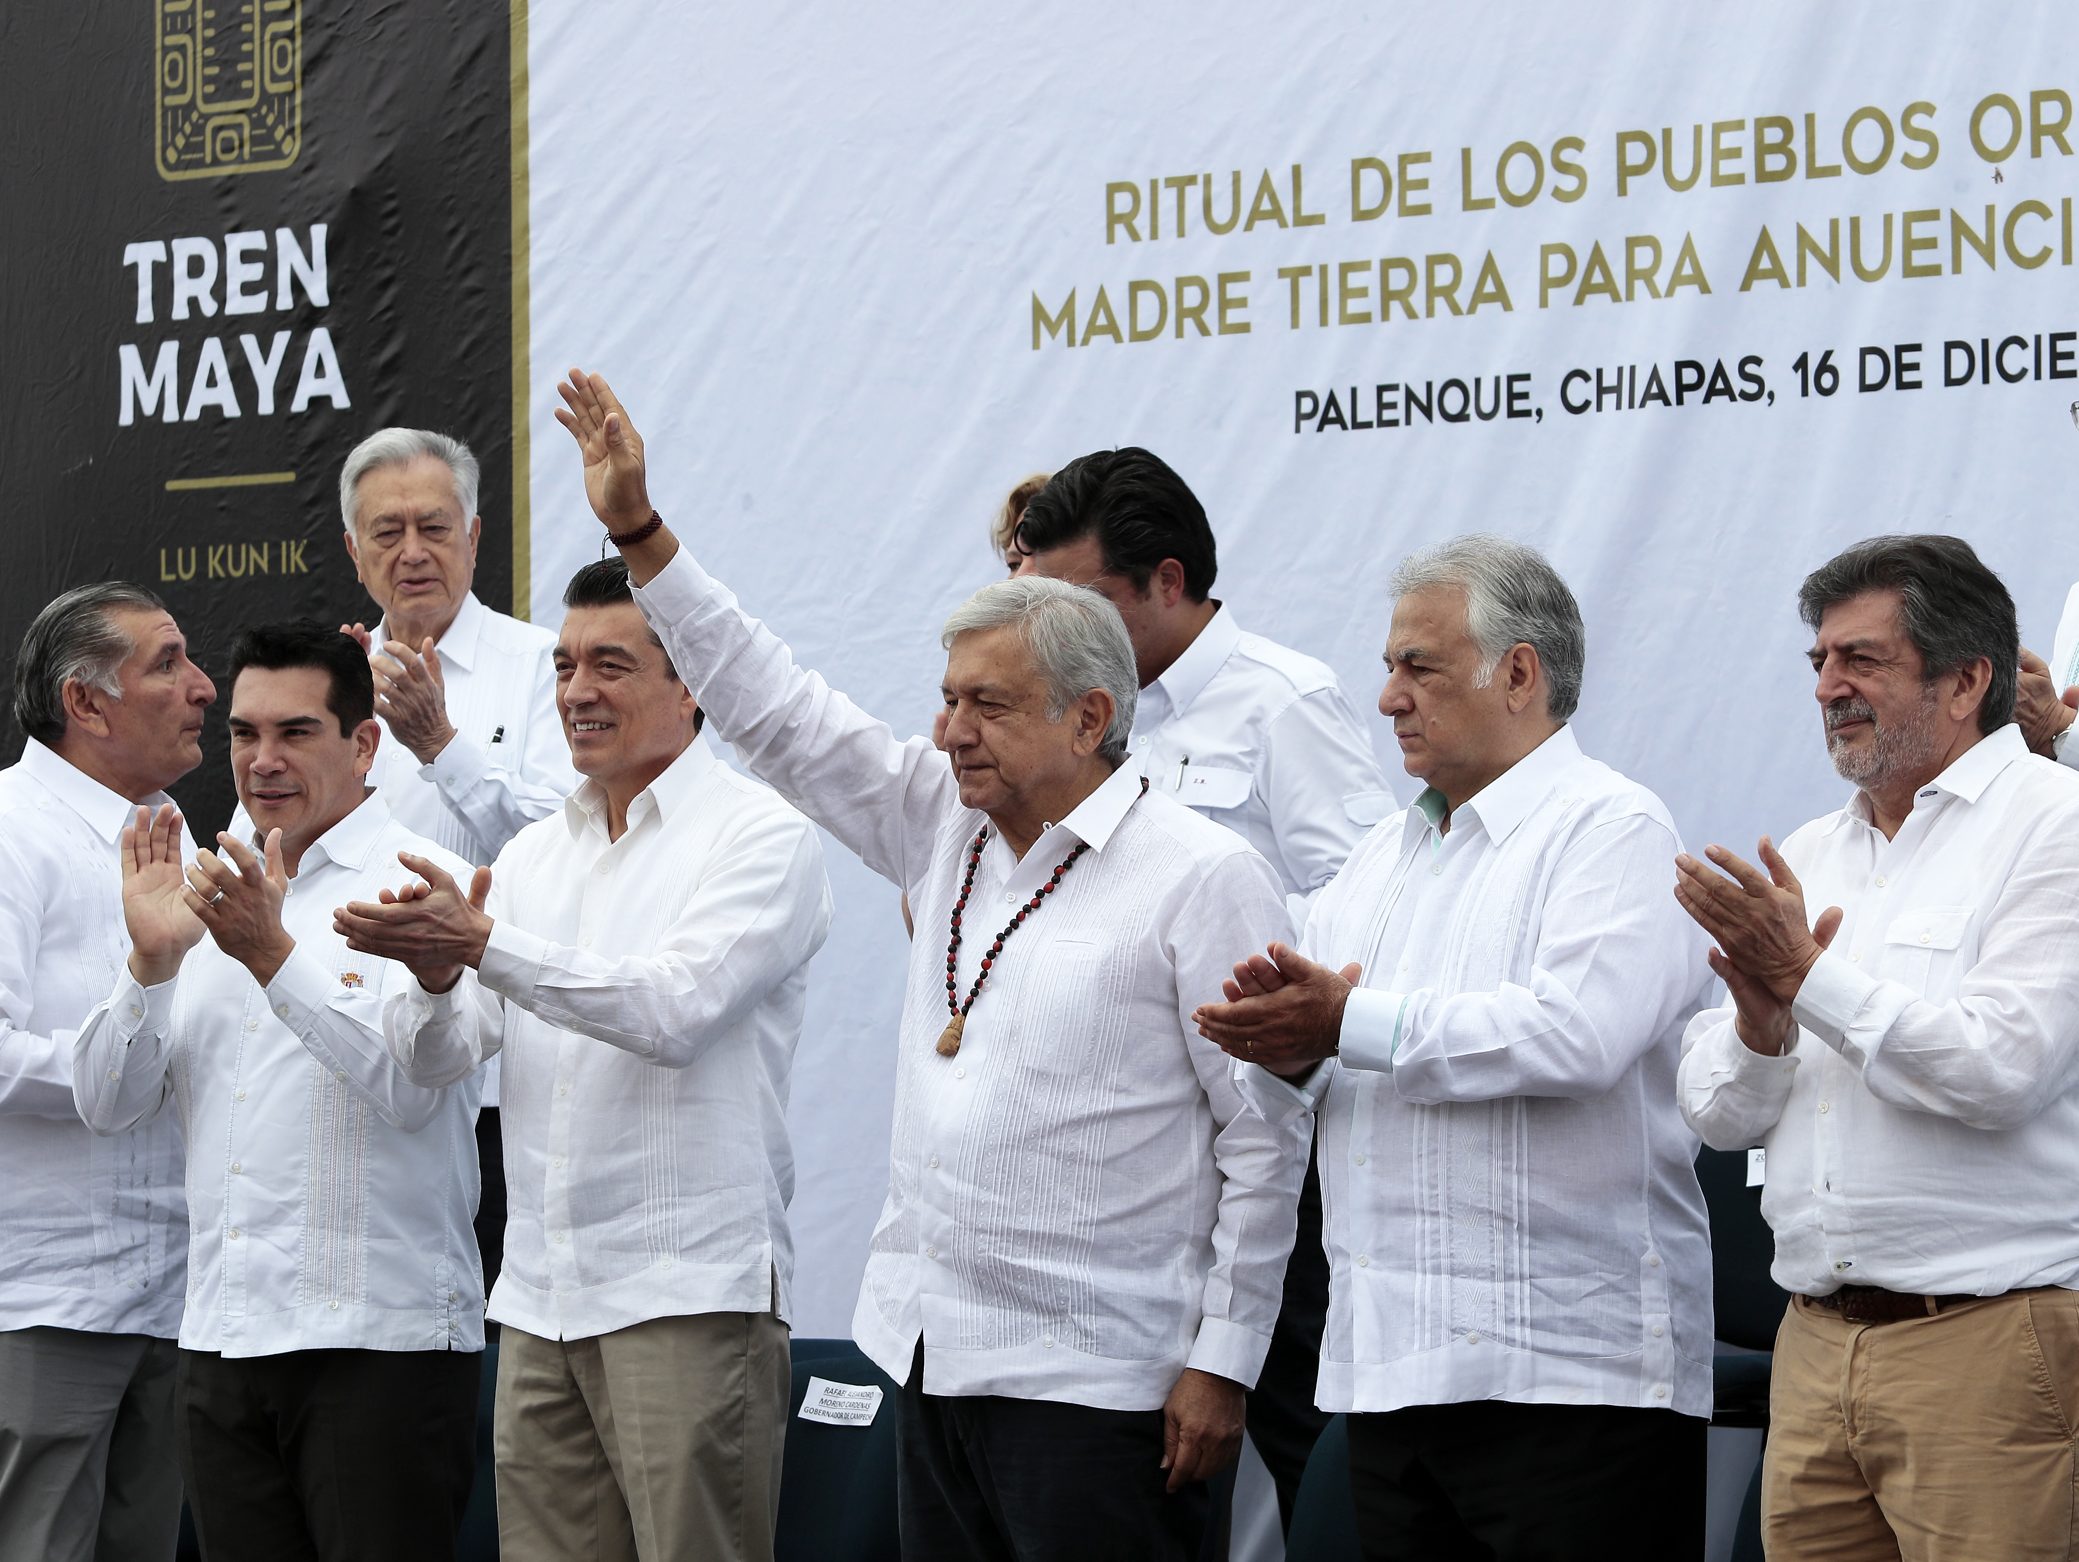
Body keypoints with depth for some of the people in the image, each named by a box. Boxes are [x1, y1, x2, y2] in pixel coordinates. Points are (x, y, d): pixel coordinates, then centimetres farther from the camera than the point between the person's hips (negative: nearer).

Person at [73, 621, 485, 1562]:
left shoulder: (421, 886, -3)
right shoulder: (210, 896, 15)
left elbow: (413, 1086, -17)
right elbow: (106, 1106, 9)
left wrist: (277, 959, -24)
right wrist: (151, 962, -7)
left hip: (380, 1340, -6)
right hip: (222, 1341, 6)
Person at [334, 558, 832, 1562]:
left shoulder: (763, 837, -3)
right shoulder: (531, 857, 17)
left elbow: (675, 1007, -18)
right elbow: (439, 1058, 10)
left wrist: (483, 945, -25)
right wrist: (429, 970, -14)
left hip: (687, 1294, -6)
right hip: (539, 1298, 6)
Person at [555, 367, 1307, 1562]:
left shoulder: (1203, 876, -9)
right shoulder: (947, 827, 12)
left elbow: (1264, 1137, -10)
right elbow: (779, 712, 16)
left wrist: (1224, 1364, -12)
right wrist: (638, 530, 13)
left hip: (1094, 1379, -7)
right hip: (937, 1357, 7)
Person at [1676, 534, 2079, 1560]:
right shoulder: (1806, 857, 18)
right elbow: (1716, 1117, 14)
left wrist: (1808, 978, -11)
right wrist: (1761, 1024, -7)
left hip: (1984, 1341, -6)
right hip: (1815, 1344, 6)